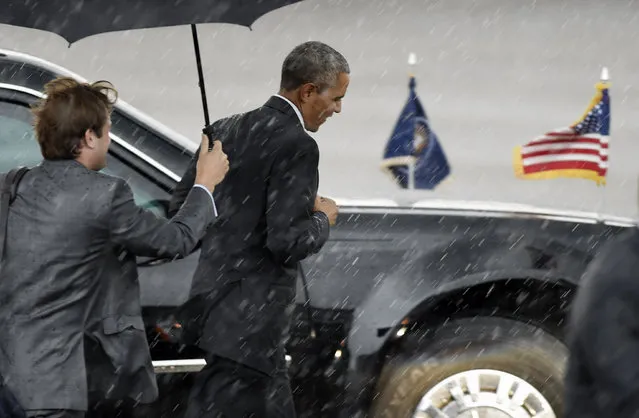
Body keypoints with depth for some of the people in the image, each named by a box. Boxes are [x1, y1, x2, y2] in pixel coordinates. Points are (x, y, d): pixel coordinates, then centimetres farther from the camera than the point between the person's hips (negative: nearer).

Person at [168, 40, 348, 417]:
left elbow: (180, 209, 12)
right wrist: (322, 219, -2)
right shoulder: (296, 146, -16)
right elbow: (286, 242, -21)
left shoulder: (226, 131, 10)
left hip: (214, 306, 10)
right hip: (248, 323, -10)